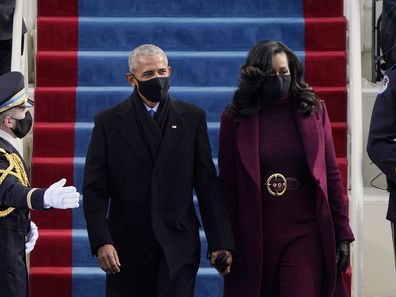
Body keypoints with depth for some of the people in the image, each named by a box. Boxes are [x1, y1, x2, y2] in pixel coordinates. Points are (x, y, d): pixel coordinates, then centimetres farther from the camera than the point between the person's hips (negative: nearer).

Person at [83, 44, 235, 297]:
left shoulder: (193, 118, 6)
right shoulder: (108, 122, 4)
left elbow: (208, 185, 5)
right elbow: (94, 190, 1)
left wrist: (220, 242, -1)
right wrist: (101, 242, -11)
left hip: (178, 246, 0)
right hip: (127, 248, 0)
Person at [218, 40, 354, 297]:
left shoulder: (314, 110, 5)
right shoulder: (235, 119, 2)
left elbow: (332, 174, 5)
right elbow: (227, 183, 2)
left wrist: (342, 234, 1)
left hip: (306, 233, 0)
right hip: (255, 237, 0)